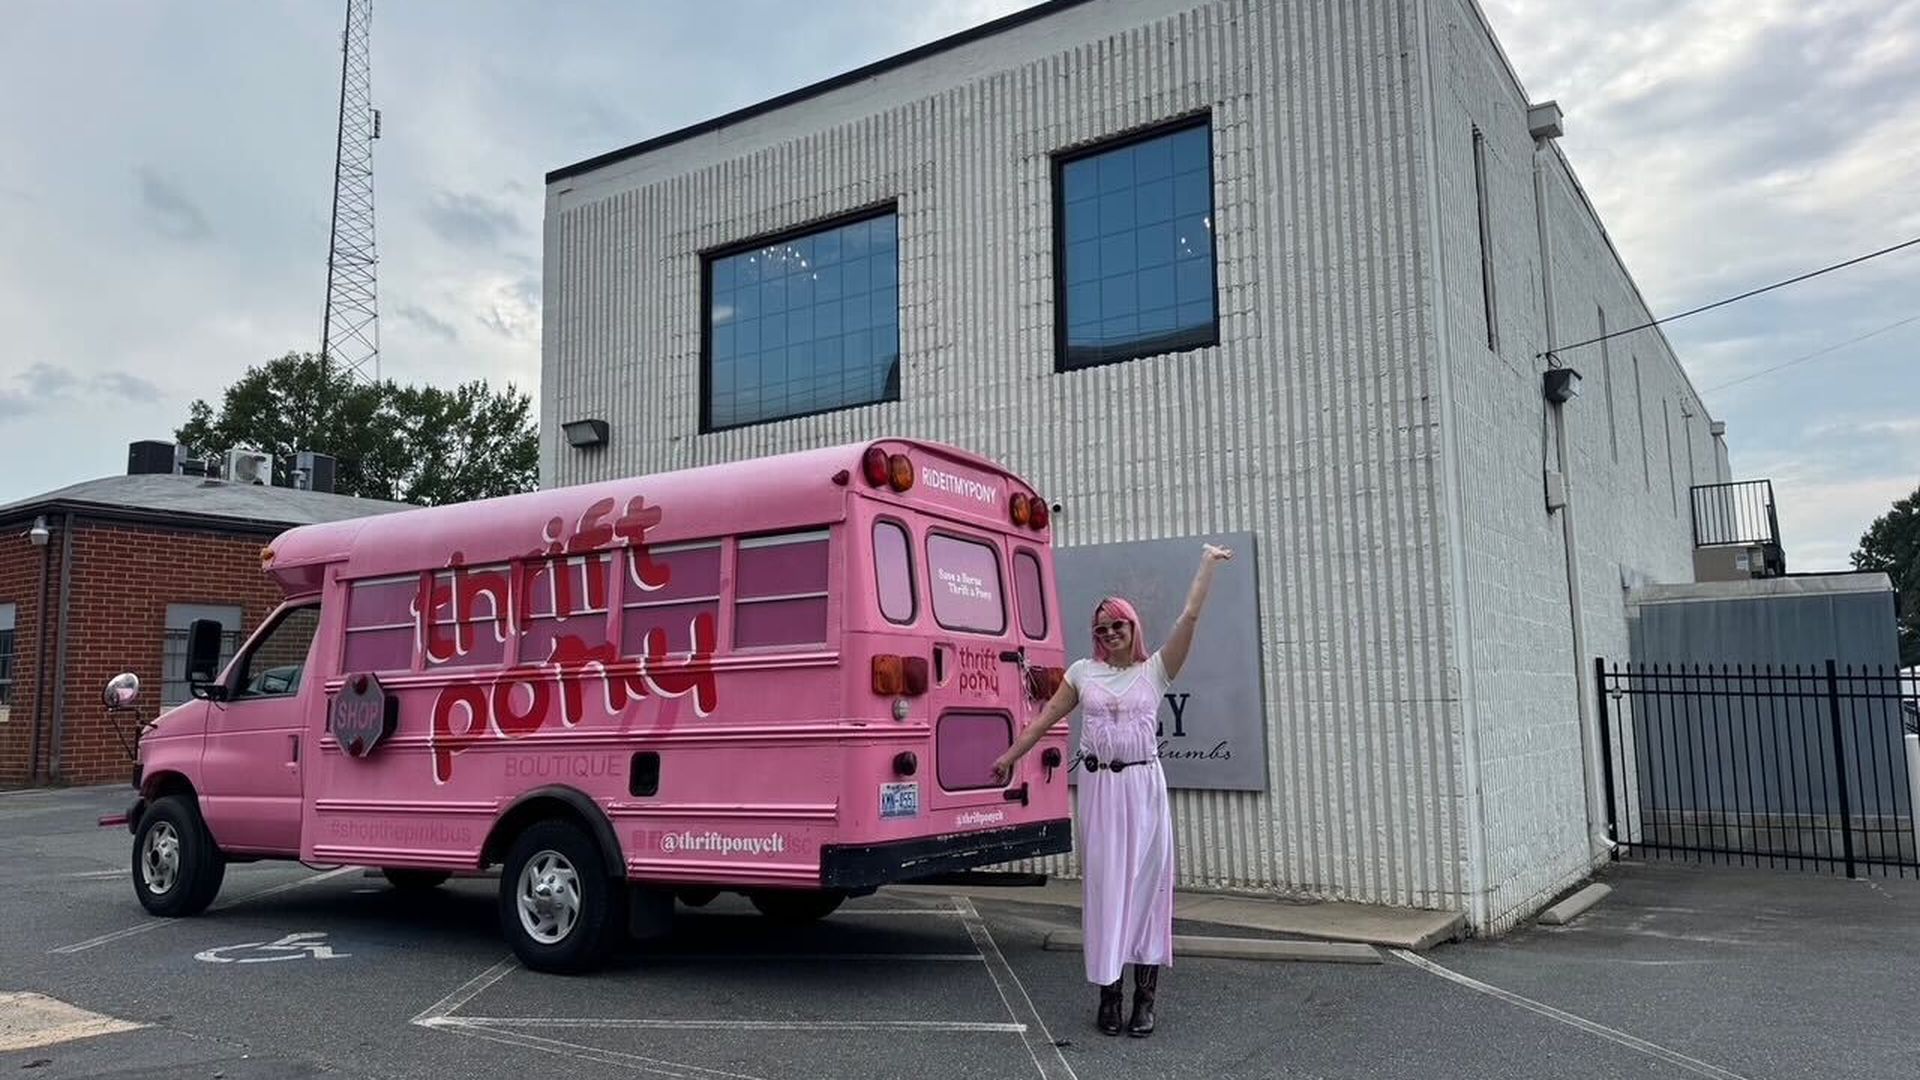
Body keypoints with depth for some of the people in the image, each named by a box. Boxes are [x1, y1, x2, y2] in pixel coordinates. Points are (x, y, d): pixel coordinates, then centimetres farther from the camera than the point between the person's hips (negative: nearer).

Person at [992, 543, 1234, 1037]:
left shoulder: (1154, 671, 4)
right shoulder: (1083, 672, 9)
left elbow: (1189, 617, -2)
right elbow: (1048, 716, 14)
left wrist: (1207, 565, -4)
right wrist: (1011, 754, 15)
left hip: (1143, 787, -1)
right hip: (1098, 787, 1)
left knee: (1147, 882, 0)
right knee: (1103, 884, 3)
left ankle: (1145, 996, 5)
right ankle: (1109, 993, 10)